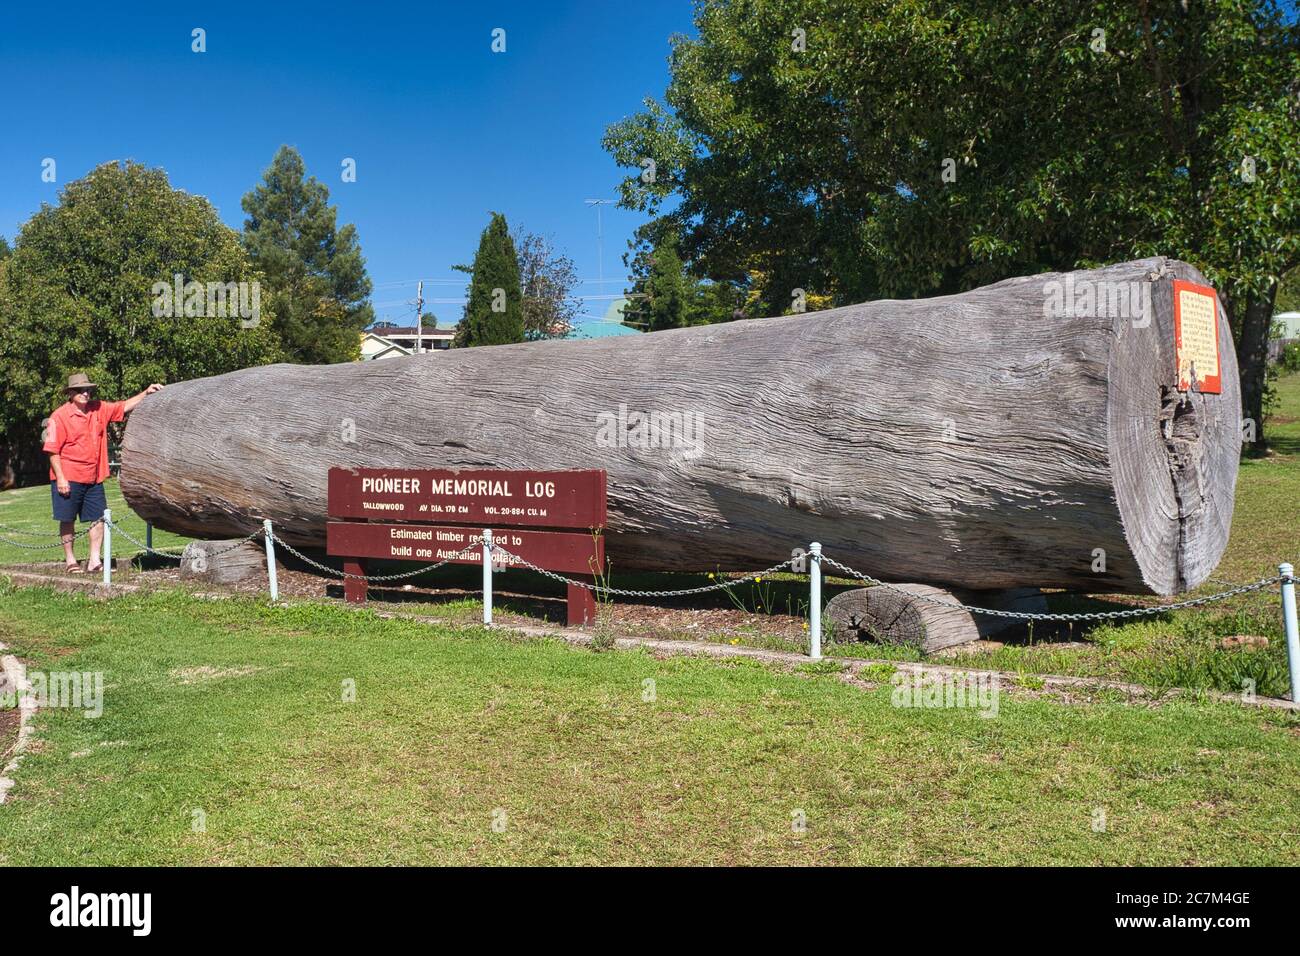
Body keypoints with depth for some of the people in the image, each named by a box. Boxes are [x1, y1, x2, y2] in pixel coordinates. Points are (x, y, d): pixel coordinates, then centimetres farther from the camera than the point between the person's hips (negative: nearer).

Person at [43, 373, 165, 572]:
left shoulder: (99, 409, 7)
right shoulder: (60, 416, -9)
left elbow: (124, 407, 17)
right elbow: (53, 450, -10)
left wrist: (146, 393, 5)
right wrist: (60, 478, -15)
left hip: (94, 478, 5)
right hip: (68, 479, -5)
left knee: (98, 518, 4)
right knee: (67, 520, 4)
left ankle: (94, 561, 10)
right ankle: (70, 561, 15)